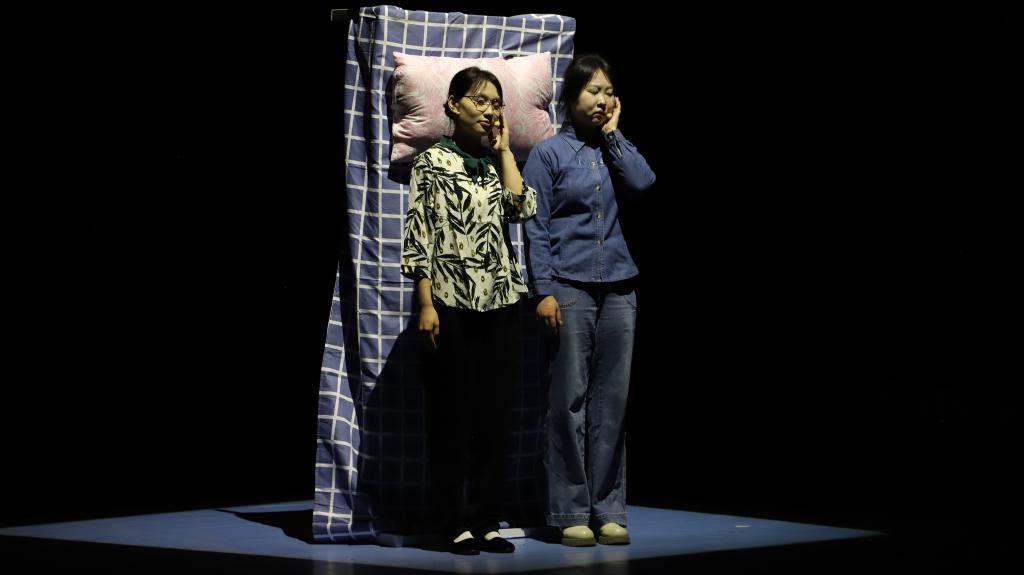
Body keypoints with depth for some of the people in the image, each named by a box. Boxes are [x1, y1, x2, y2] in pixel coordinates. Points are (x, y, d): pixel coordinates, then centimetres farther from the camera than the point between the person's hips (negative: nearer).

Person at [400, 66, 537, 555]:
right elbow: (417, 237, -4)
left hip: (500, 303, 5)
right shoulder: (432, 161, 1)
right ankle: (456, 523, 3)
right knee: (452, 414, -2)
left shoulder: (497, 163, 15)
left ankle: (485, 521, 10)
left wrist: (502, 148, 3)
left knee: (494, 414, 4)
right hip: (451, 303, -4)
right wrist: (426, 303, -12)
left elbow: (524, 208, -4)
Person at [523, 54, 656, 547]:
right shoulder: (549, 153, 0)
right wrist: (544, 291, -11)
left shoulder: (613, 149, 13)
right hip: (571, 288, -4)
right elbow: (535, 227, -4)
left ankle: (608, 509, 10)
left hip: (618, 288, 4)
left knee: (612, 402, 4)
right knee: (569, 403, -2)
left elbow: (643, 183, -7)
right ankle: (570, 512, 4)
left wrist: (613, 134, -2)